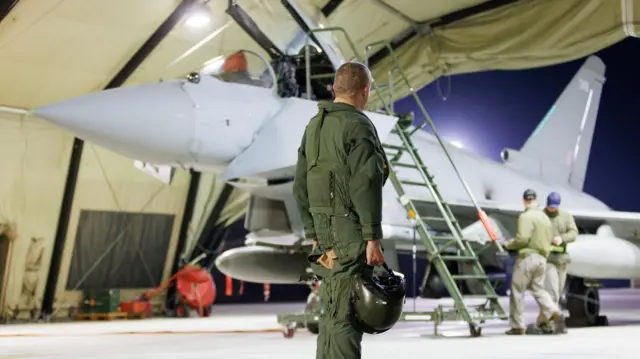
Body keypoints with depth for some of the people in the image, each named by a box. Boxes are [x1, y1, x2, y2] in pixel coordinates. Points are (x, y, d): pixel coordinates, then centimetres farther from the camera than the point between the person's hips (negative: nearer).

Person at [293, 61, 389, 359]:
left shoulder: (314, 126, 14)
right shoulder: (358, 125, -11)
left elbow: (301, 186, 16)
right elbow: (366, 186, -19)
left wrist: (313, 235, 20)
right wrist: (373, 238, -17)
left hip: (324, 230, 8)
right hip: (350, 231, -8)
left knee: (332, 312, 15)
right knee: (347, 314, -5)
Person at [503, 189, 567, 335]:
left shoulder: (526, 217, -12)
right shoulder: (545, 217, 15)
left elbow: (522, 239, -20)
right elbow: (550, 238, 20)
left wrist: (509, 245, -4)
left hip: (527, 257, -8)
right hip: (542, 258, 8)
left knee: (517, 290, 2)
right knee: (537, 288, 16)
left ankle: (517, 325, 6)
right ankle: (555, 313, -6)